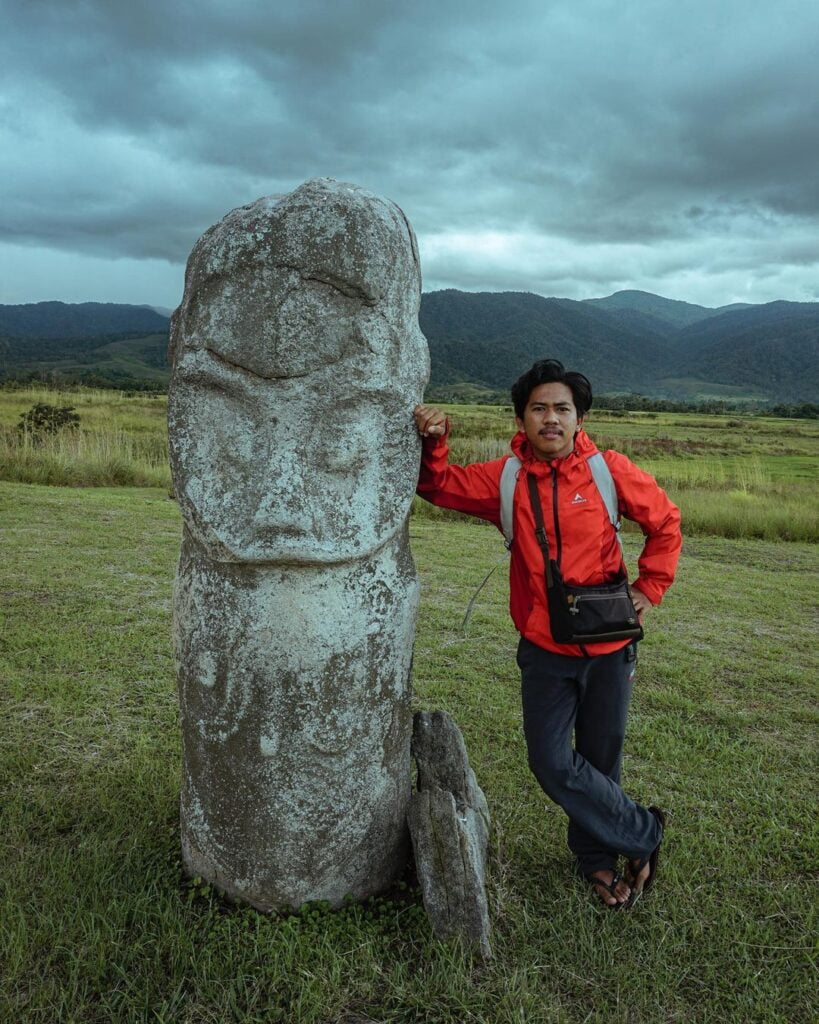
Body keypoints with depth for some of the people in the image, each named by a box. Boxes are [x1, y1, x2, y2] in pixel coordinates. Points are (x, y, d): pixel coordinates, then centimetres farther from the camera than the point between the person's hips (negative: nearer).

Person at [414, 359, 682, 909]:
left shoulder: (609, 470, -9)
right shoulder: (505, 479, -5)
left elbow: (665, 521, 4)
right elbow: (441, 486, 4)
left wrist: (649, 587, 1)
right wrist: (433, 443, -15)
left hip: (608, 647, -1)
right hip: (545, 650, 1)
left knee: (600, 760, 15)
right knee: (553, 763, 0)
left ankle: (595, 855, 41)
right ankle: (644, 832, 25)